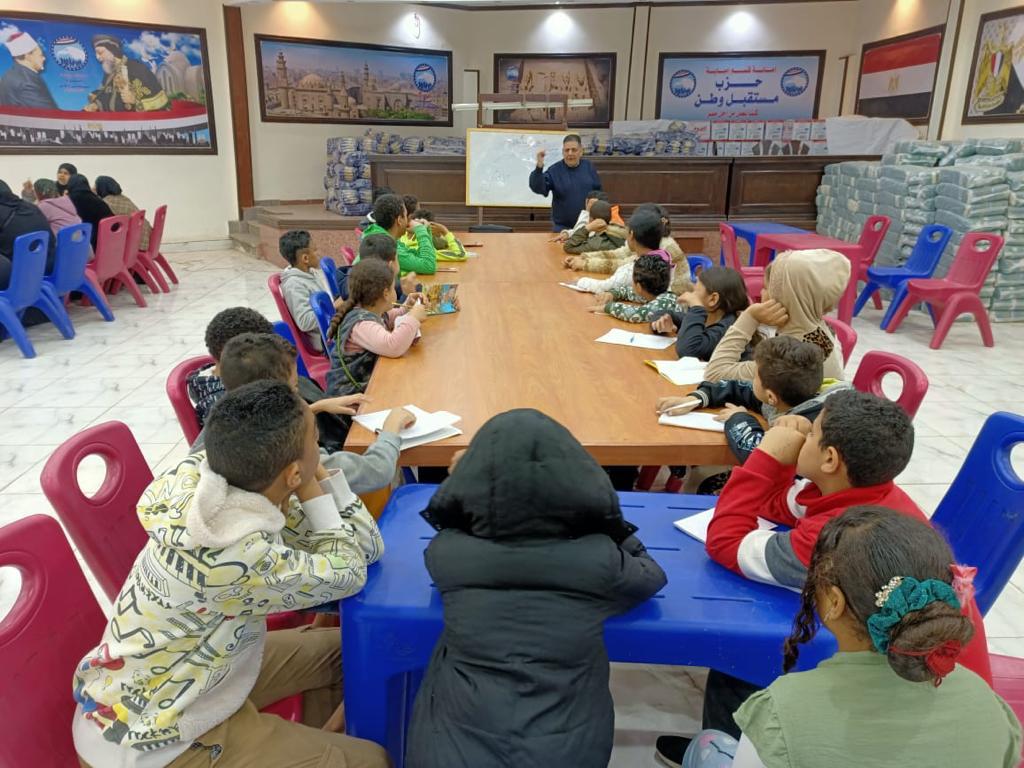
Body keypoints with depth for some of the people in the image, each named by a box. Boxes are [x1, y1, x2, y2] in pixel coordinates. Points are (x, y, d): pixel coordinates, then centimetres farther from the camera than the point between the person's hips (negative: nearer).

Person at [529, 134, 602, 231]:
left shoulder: (588, 167, 2)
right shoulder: (554, 170, -8)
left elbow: (598, 191, 11)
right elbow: (538, 188, -22)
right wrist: (539, 167, -37)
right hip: (562, 227, -2)